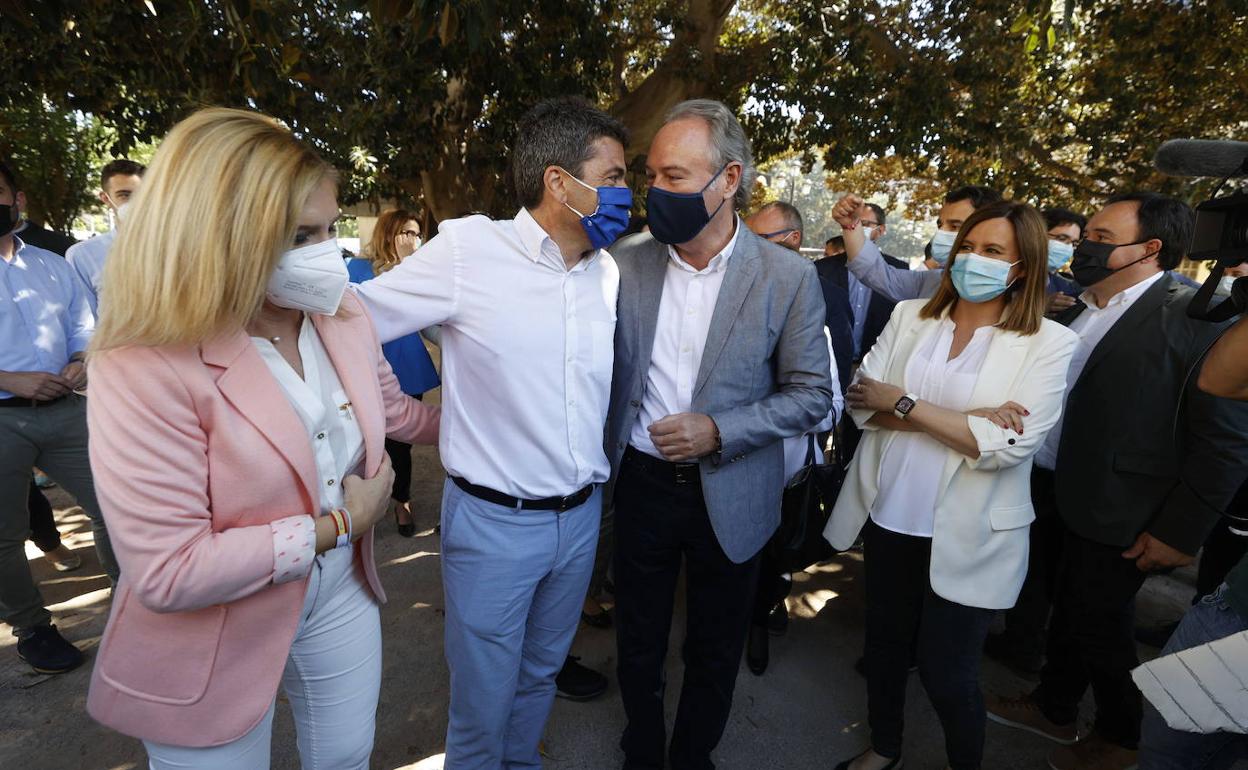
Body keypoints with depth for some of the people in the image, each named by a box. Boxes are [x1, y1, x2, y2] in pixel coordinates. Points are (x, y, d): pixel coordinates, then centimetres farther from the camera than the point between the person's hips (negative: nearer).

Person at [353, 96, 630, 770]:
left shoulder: (607, 270, 2)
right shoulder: (468, 249, -15)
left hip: (582, 514, 6)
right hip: (493, 520, -5)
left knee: (541, 672, 26)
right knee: (484, 696, 14)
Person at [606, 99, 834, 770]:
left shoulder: (787, 276, -11)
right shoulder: (625, 262, -6)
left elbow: (810, 395, -8)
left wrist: (718, 431, -19)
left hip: (730, 497, -1)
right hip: (642, 483, 2)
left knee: (714, 651, 20)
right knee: (638, 642, 21)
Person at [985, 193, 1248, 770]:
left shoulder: (1194, 317, -16)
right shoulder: (1079, 311, 6)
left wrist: (1179, 531, -15)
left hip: (1118, 519, -6)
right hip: (1059, 499, 6)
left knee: (1099, 626, 12)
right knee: (1067, 609, 21)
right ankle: (1053, 708, 44)